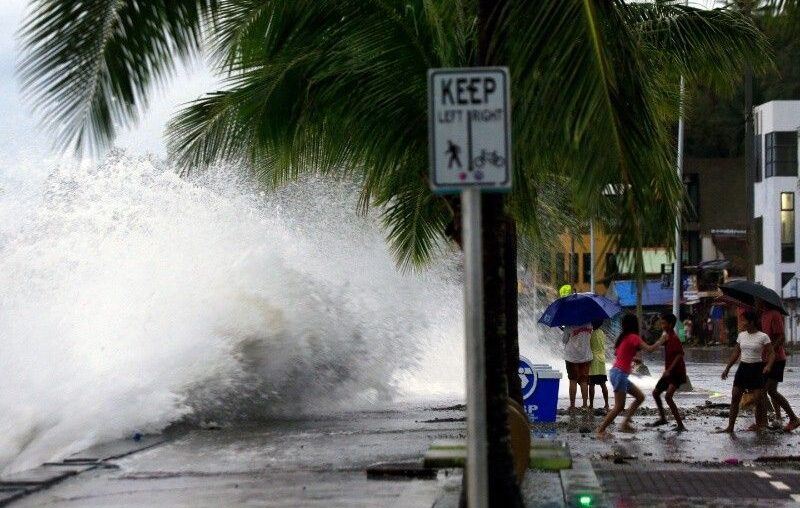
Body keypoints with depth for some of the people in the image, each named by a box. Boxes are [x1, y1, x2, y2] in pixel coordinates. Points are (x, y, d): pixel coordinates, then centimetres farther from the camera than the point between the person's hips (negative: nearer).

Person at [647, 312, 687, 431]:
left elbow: (679, 355, -26)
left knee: (668, 396, -22)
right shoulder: (667, 337, 11)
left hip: (676, 373, -10)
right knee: (656, 392, 17)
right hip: (669, 372, 10)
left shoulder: (674, 339, -17)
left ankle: (680, 425, -21)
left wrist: (669, 370, -28)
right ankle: (662, 418, 31)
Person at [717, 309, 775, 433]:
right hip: (743, 367, 5)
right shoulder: (741, 335, 7)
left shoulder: (763, 337, -9)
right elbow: (736, 353, 15)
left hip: (756, 369, -5)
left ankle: (759, 425, 11)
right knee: (735, 397, 0)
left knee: (758, 398, -5)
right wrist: (727, 368, 13)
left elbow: (771, 354, -9)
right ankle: (730, 426, 2)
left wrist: (768, 365, -27)